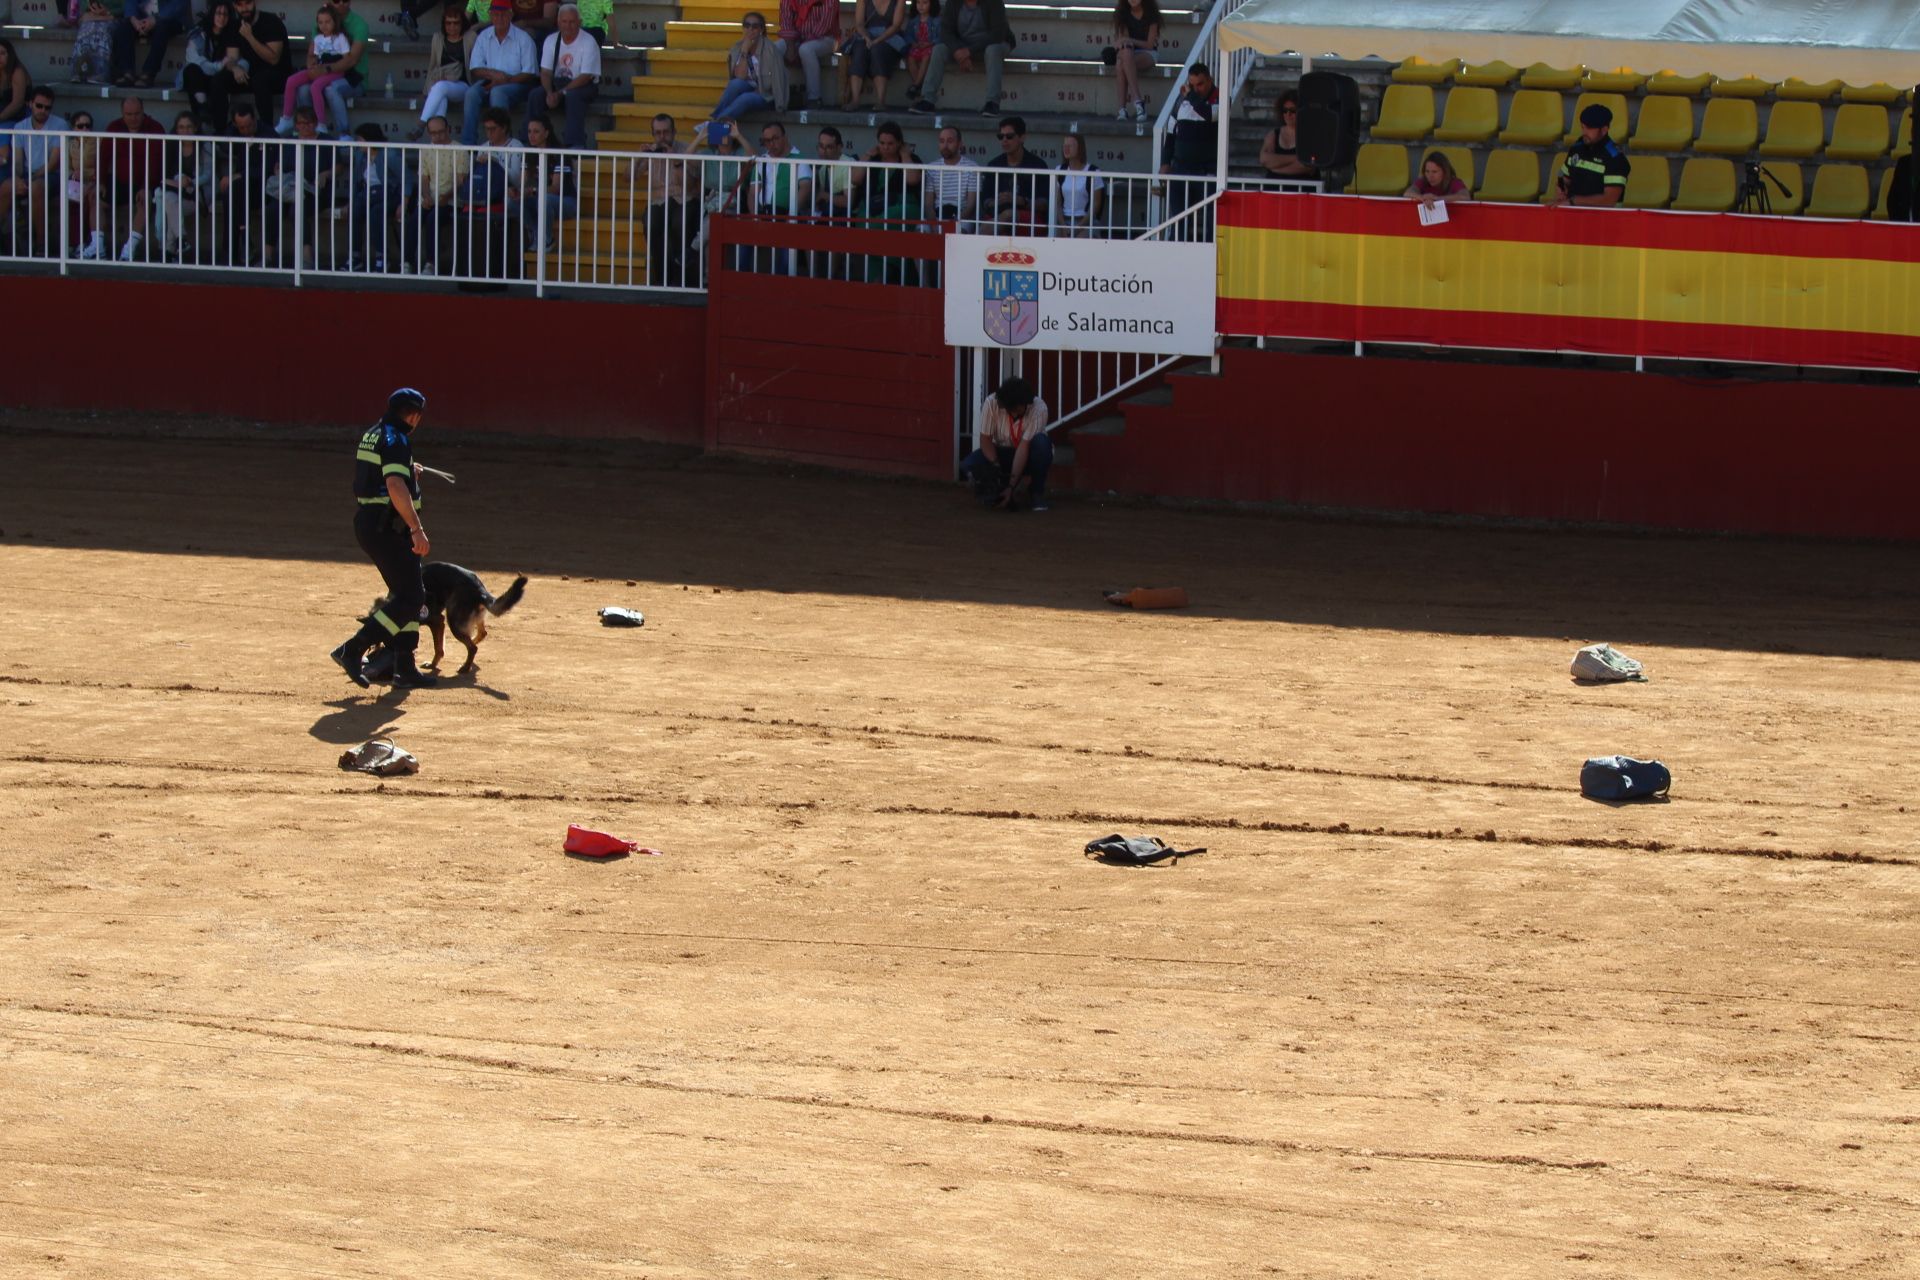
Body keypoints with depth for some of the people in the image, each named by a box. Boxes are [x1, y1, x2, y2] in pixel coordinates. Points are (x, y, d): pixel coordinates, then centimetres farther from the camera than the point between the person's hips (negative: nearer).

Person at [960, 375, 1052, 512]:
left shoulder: (1039, 408, -28)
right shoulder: (991, 403, -24)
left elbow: (1024, 447, -32)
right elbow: (985, 439, -16)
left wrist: (1011, 487, -36)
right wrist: (996, 469, -31)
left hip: (1028, 455, -1)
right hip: (1002, 452, 1)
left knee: (1041, 442, -36)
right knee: (968, 466, -29)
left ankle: (1036, 493, -15)